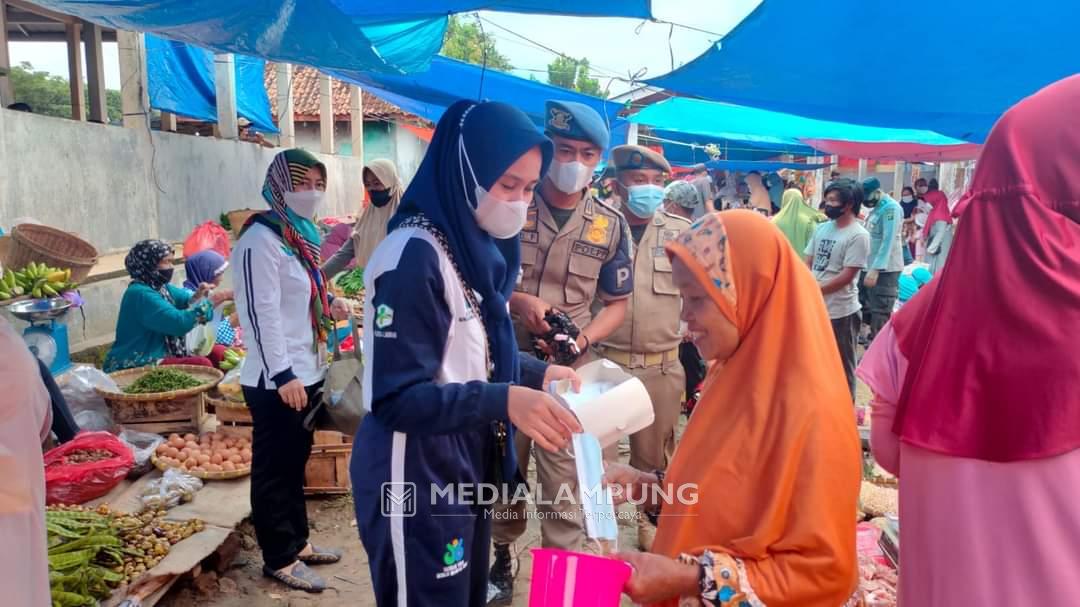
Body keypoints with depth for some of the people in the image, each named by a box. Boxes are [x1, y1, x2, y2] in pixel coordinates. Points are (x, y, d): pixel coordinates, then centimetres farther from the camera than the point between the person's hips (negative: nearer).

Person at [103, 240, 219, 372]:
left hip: (156, 357, 10)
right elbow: (179, 323, -27)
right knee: (202, 365, -26)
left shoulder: (159, 287, 12)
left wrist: (197, 295, -9)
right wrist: (209, 303, -20)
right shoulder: (141, 294, -19)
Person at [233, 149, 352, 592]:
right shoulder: (261, 238, -16)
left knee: (295, 462, 19)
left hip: (305, 372, 9)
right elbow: (260, 312, -22)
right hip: (277, 380, -9)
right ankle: (279, 558, 16)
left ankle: (298, 542, 33)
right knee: (274, 468, 4)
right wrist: (282, 375, -23)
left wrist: (328, 306, 9)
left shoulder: (300, 233, 13)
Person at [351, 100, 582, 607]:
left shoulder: (478, 246, 7)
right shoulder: (415, 255, -22)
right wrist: (504, 401, -34)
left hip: (467, 469, 9)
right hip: (416, 481, -9)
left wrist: (537, 373, 3)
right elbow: (394, 396, -25)